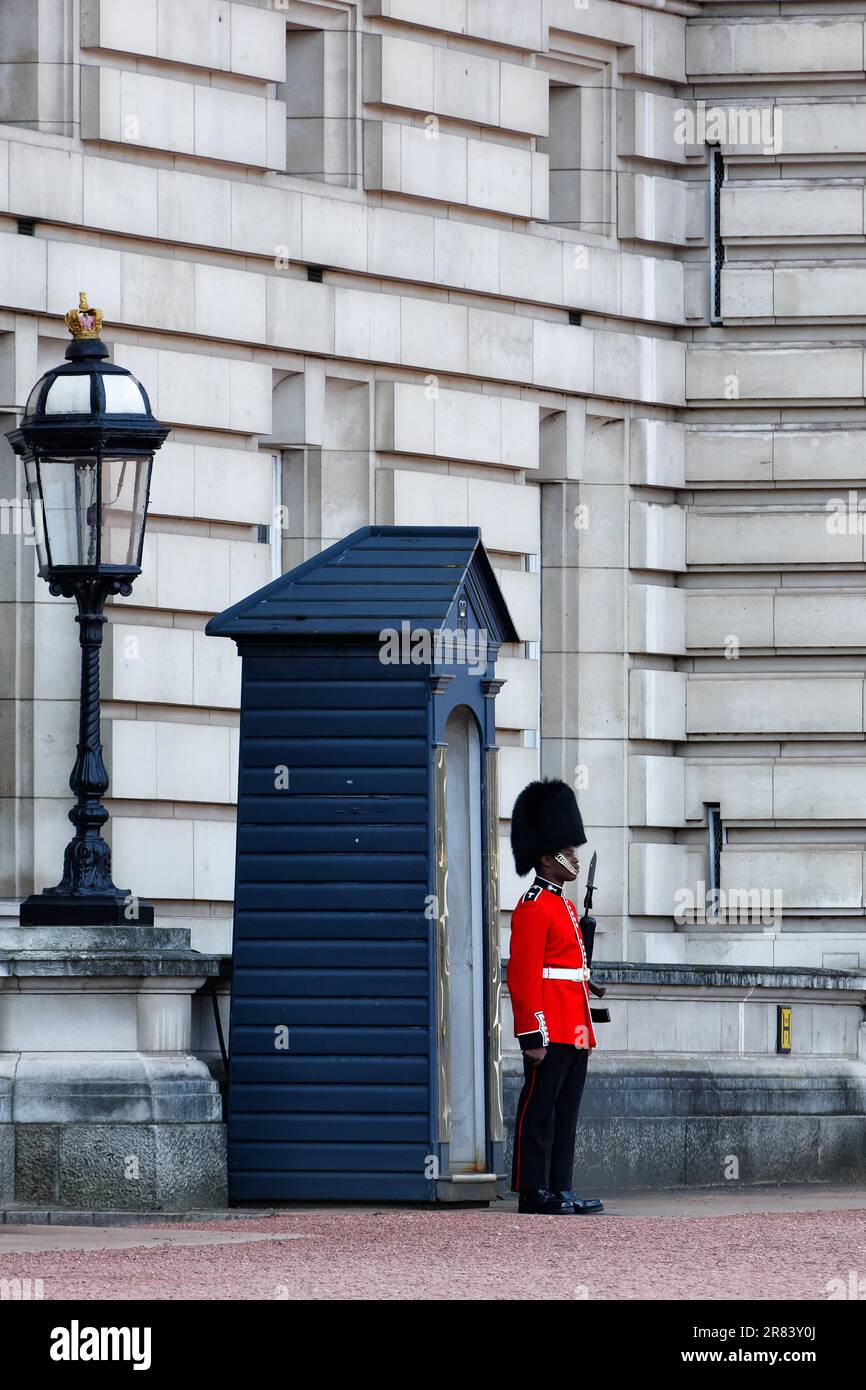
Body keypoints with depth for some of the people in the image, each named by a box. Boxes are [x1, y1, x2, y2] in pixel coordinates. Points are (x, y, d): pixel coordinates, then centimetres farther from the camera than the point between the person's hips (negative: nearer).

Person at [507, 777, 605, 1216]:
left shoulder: (565, 907, 20)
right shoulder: (533, 908, -11)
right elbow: (523, 976, -16)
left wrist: (585, 1030, 23)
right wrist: (533, 1035, -21)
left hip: (573, 1032, 10)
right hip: (550, 1032, -10)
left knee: (565, 1113, 9)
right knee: (539, 1110, -6)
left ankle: (560, 1188, 12)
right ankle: (534, 1192, -5)